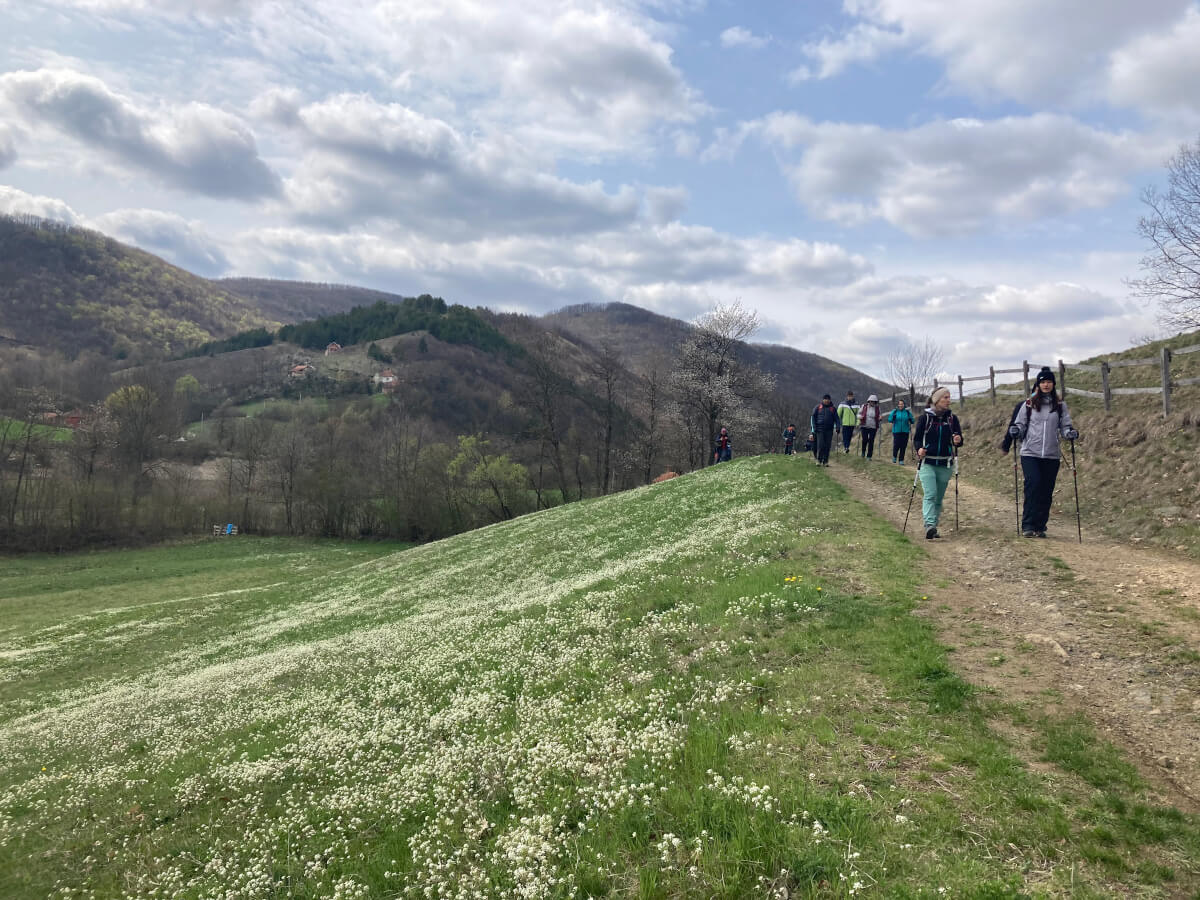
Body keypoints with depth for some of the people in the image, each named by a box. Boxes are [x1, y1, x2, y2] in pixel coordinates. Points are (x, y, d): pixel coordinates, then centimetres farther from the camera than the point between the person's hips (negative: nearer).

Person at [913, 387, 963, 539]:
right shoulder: (925, 417, 0)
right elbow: (916, 438, 3)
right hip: (927, 463, -3)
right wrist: (919, 448, -17)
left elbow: (959, 438, 6)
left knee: (939, 498, 9)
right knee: (930, 495, -18)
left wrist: (958, 440, -18)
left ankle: (933, 528, 18)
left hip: (945, 465, 3)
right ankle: (929, 525, -28)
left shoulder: (952, 418, 7)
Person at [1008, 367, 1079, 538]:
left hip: (1052, 455, 2)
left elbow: (1065, 426, 8)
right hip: (1030, 453, -2)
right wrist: (1015, 431, -12)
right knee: (1033, 486, -15)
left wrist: (1070, 433, -14)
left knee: (1046, 492, 3)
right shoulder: (1029, 404, 6)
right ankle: (1028, 525, -12)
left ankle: (1040, 527, 12)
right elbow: (1020, 424, 9)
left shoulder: (1060, 406, 9)